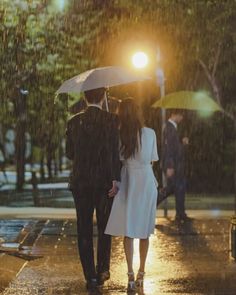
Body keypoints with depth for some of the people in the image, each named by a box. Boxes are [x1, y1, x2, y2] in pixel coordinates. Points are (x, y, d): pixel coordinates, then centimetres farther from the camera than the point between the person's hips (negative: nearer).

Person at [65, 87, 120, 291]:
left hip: (80, 182, 1)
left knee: (84, 230, 7)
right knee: (104, 228, 16)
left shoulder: (74, 122, -1)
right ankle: (102, 271, 19)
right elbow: (114, 152, -14)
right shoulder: (111, 120, -8)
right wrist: (115, 179, -11)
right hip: (104, 182, -1)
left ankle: (90, 276, 4)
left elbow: (69, 152, 6)